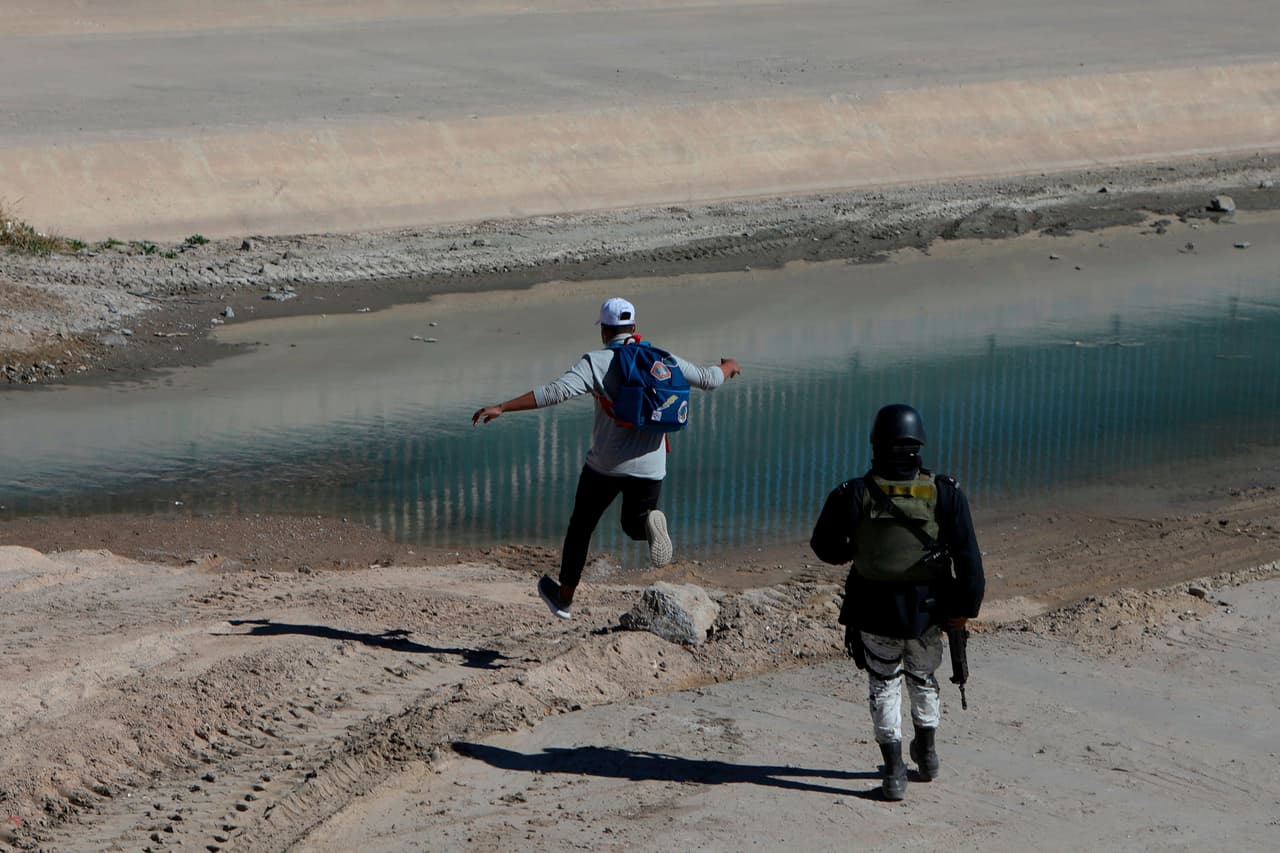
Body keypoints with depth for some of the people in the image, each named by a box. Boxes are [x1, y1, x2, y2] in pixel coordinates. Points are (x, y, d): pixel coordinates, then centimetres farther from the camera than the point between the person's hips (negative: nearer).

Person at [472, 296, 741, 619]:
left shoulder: (595, 362, -10)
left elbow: (555, 393, -22)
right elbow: (708, 379, 11)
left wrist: (501, 408, -22)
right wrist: (728, 367, 35)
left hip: (606, 463, -3)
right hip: (650, 465, 3)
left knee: (580, 526, 17)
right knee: (633, 525, 23)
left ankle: (564, 598, 26)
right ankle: (650, 521, -15)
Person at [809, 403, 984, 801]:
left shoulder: (854, 495, -12)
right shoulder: (944, 493, -9)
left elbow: (824, 547, -1)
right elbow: (968, 555, -11)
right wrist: (965, 606, -5)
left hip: (875, 611, -1)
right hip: (927, 609, 2)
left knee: (884, 686, 12)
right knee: (923, 678, 25)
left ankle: (894, 773, 7)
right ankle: (926, 752, 41)